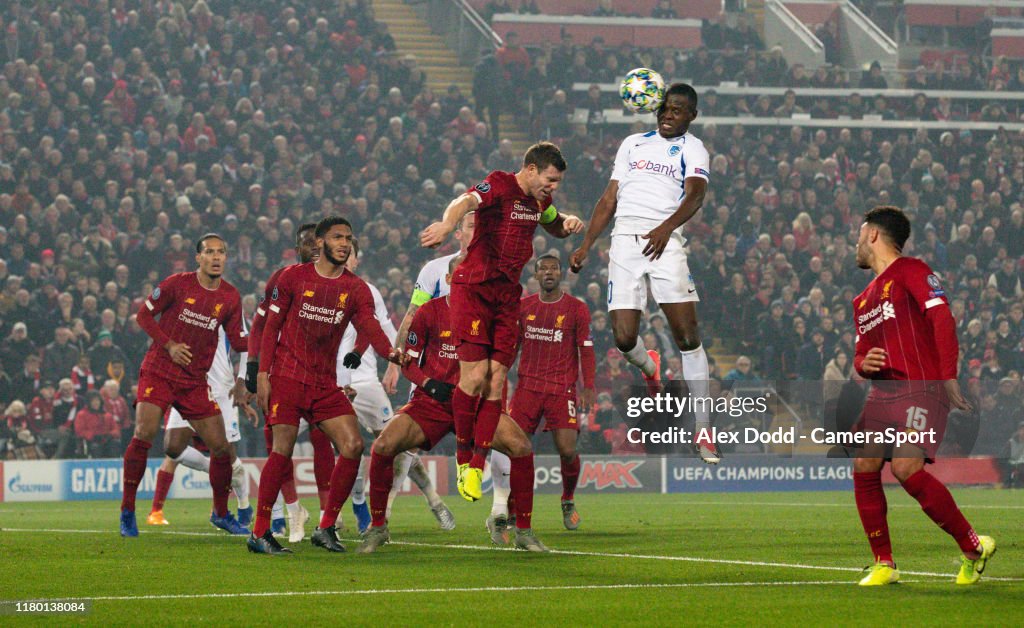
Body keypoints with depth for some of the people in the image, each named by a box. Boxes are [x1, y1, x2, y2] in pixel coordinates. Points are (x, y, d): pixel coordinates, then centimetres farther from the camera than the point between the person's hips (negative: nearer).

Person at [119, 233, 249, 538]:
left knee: (220, 446, 0)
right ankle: (127, 510, -10)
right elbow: (143, 314, -1)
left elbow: (238, 341, 8)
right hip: (159, 372, -4)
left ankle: (221, 513, 21)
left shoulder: (231, 297, 4)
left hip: (195, 381, 4)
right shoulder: (178, 284, -6)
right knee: (145, 433, -21)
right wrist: (169, 345, -12)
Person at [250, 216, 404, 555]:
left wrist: (390, 352, -30)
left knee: (353, 446, -8)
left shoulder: (356, 288, 7)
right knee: (283, 451, -13)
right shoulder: (293, 277, 2)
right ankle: (259, 533, -5)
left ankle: (326, 527, 4)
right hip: (288, 375, -4)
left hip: (326, 383, 4)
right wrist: (262, 373, -5)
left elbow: (369, 325, -8)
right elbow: (271, 325, 4)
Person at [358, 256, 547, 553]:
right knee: (384, 445, -22)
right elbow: (408, 361, 2)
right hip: (431, 402, -1)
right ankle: (378, 527, -2)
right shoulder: (429, 312, -3)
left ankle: (524, 531, -7)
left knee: (521, 446, -22)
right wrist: (429, 383, -16)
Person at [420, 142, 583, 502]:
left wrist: (568, 223, 7)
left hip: (508, 295, 7)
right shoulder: (499, 185, -12)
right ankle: (463, 455, 5)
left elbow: (554, 227, 33)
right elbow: (466, 202, -33)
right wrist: (447, 225, -56)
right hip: (472, 288, -7)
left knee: (496, 380, -2)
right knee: (476, 373, -14)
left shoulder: (539, 199, 12)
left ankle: (476, 467, 3)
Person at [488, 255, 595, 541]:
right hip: (528, 386, 2)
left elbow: (586, 351, 2)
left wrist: (588, 388, -6)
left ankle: (568, 502, 20)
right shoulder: (523, 306, 11)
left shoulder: (576, 309, 2)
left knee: (567, 450, -10)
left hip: (562, 389, -2)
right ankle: (501, 515, -6)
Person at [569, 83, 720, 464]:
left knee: (688, 336, -13)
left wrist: (666, 227, -29)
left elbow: (696, 194, -10)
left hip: (665, 243, -3)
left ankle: (703, 432, -9)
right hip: (624, 242, 3)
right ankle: (649, 367, 31)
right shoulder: (633, 143, 23)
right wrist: (586, 246, 17)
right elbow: (610, 199, 26)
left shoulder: (692, 148, 9)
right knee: (624, 340, -8)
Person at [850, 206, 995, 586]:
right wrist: (864, 363, 0)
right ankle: (884, 565, 2)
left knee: (907, 469, -21)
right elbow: (861, 355, 27)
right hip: (883, 392, 8)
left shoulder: (910, 271, -2)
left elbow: (942, 318, -13)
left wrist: (949, 379, -22)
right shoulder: (864, 300, 24)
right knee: (864, 467, -6)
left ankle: (973, 547, -7)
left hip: (922, 387, -8)